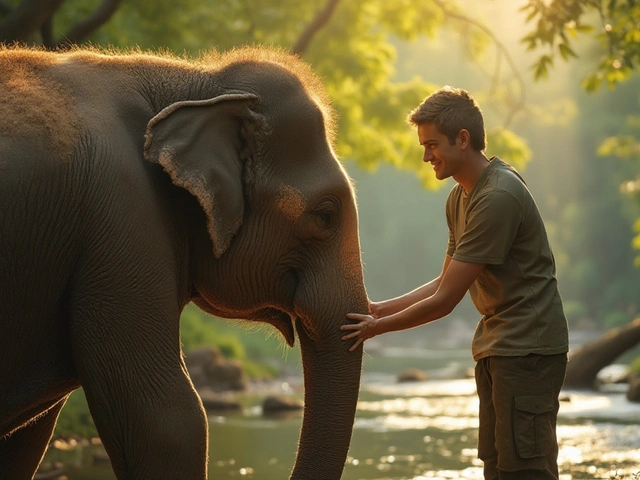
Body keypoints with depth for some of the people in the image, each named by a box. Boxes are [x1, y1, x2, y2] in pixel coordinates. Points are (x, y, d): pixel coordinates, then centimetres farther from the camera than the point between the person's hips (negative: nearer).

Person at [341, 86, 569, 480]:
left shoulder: (499, 197, -21)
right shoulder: (460, 197, 11)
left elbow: (444, 302, -20)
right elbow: (446, 285, 17)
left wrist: (376, 327, -9)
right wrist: (378, 309, 8)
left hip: (528, 348, -10)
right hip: (495, 347, 10)